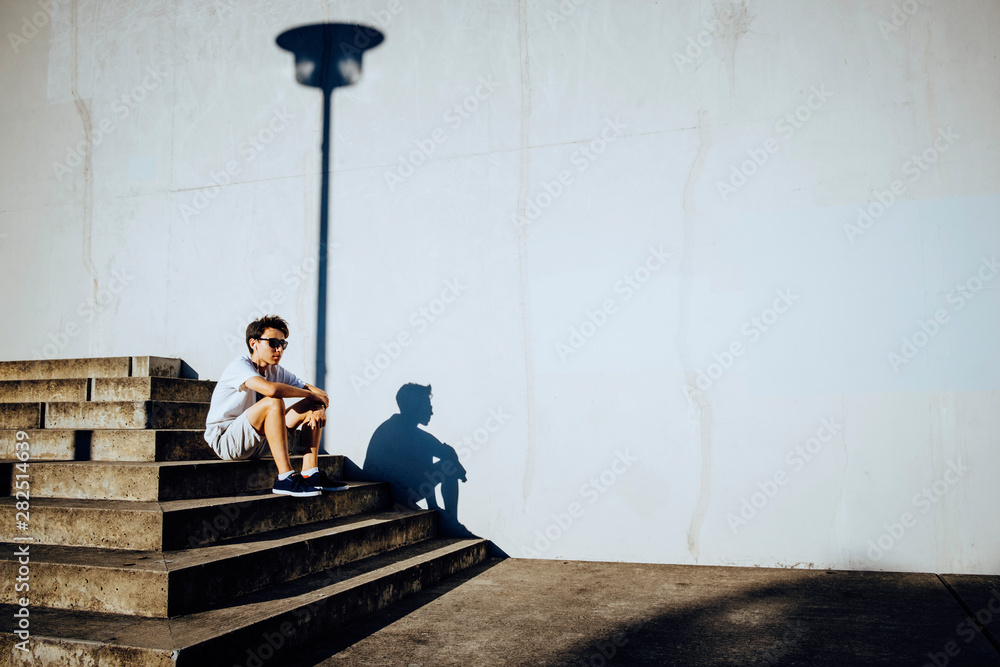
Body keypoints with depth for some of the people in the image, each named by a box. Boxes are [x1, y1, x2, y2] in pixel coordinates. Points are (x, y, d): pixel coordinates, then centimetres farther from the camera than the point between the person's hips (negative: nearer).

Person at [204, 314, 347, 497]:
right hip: (224, 440, -8)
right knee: (274, 402, -32)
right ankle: (285, 478, -33)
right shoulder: (239, 365, -17)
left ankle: (310, 473, -12)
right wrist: (311, 394, -23)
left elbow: (318, 394, 4)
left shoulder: (277, 371, 5)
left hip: (259, 443, 8)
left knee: (312, 408, -2)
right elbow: (271, 389, -37)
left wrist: (319, 408, -21)